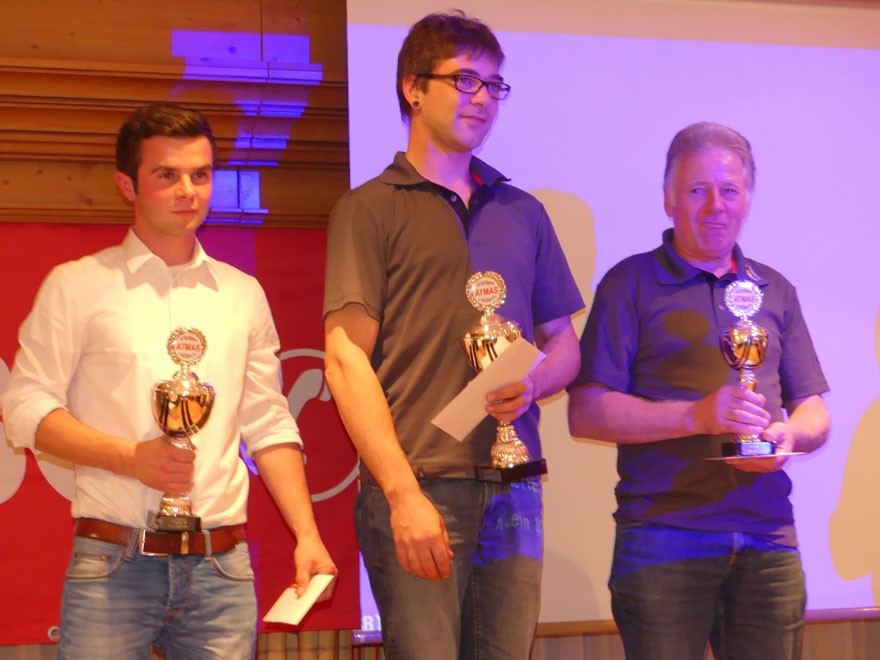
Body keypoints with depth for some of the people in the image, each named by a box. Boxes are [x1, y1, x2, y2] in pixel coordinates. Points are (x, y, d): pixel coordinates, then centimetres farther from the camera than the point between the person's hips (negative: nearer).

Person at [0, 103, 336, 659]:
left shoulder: (243, 294, 15)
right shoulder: (77, 287, 4)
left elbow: (270, 426, 16)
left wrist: (308, 536, 5)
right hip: (112, 565, -3)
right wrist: (131, 458, -13)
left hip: (221, 569, 3)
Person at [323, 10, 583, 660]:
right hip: (417, 488, -4)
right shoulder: (371, 208, 4)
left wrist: (532, 384, -3)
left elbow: (564, 342, 22)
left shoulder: (522, 212, 19)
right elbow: (347, 360, -4)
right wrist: (403, 493, -13)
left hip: (514, 490, 4)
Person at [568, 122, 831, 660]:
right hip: (662, 542, -3)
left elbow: (815, 416, 18)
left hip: (767, 542, 4)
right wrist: (696, 417, -16)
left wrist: (789, 434, -7)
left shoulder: (775, 292, 18)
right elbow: (586, 413, -5)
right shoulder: (632, 284, 4)